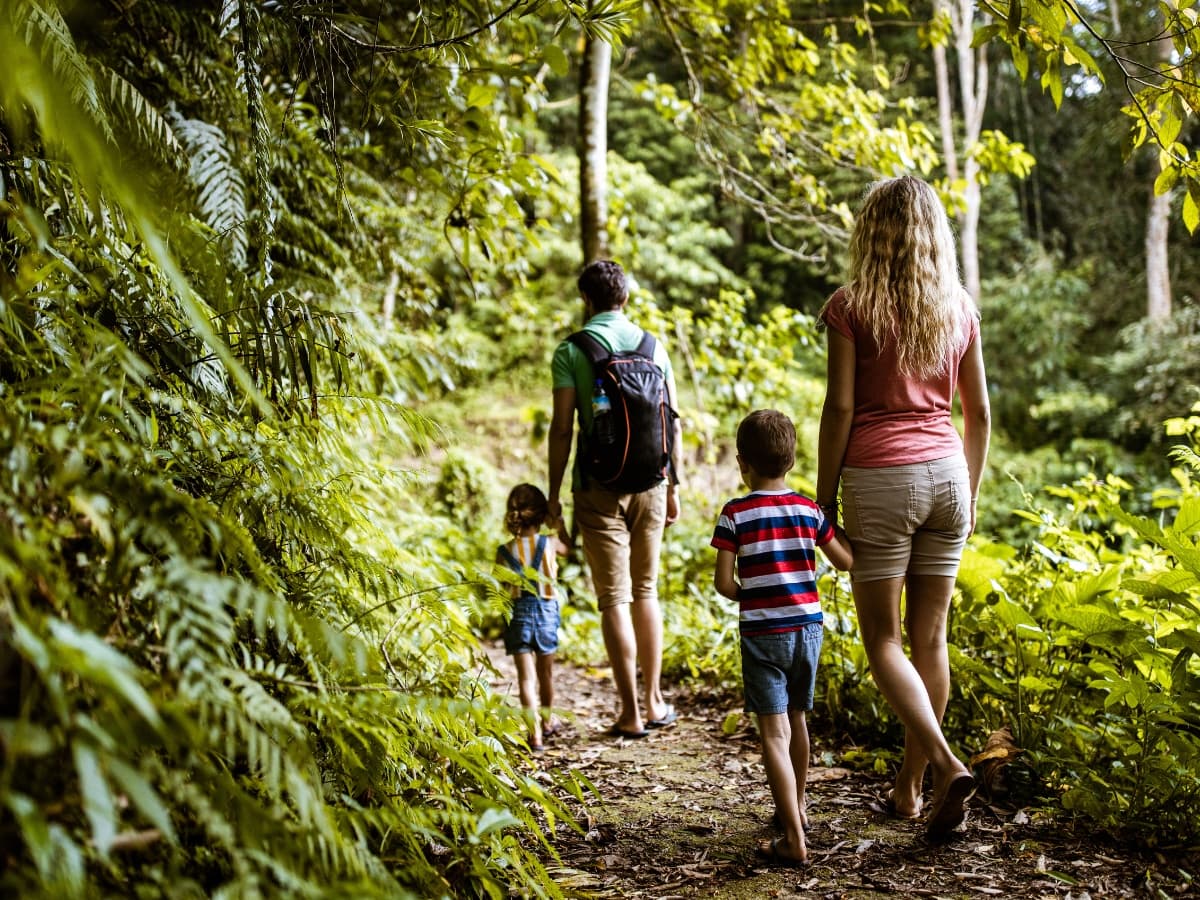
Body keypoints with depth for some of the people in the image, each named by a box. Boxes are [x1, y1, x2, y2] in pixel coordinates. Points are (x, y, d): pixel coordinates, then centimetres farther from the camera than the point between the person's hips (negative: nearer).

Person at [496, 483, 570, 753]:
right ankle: (545, 721, 38)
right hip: (547, 610, 1)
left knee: (526, 675, -3)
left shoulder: (504, 551, -5)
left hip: (518, 612, -1)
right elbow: (567, 548, 18)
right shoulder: (550, 543, -5)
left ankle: (535, 733, -14)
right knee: (546, 672, 19)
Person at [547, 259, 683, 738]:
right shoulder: (653, 346, 7)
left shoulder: (571, 351, -4)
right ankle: (654, 701, 20)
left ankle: (631, 712, 1)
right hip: (650, 483, 4)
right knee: (646, 590, 15)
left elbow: (562, 429, -8)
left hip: (600, 487, -3)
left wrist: (553, 493, 0)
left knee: (614, 598, 0)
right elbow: (672, 423, 7)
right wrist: (673, 486, 16)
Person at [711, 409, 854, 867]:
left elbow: (723, 582, -10)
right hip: (807, 626, 4)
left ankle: (794, 839, -13)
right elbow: (847, 562, 8)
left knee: (774, 732, -6)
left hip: (762, 633, -4)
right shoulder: (809, 509, 1)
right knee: (797, 719, 21)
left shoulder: (734, 514, -8)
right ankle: (796, 806, 40)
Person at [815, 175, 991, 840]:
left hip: (879, 479, -4)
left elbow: (839, 409, -9)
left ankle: (947, 764, -14)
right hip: (947, 473, 5)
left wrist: (824, 500, -2)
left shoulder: (851, 306, -5)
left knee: (882, 639, 4)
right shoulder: (958, 306, 8)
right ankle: (909, 786, 20)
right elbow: (979, 414, 11)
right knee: (930, 636, 11)